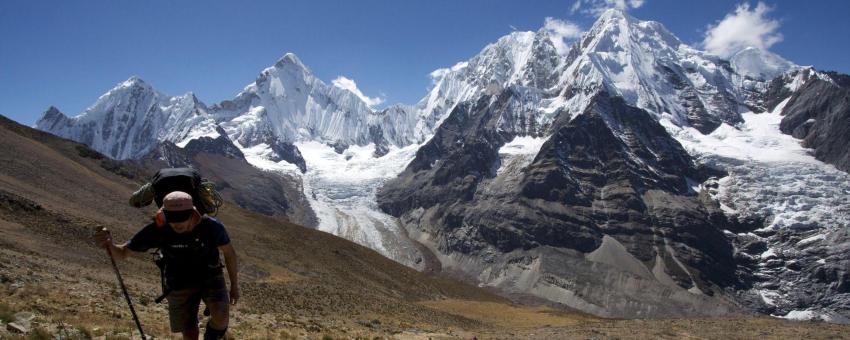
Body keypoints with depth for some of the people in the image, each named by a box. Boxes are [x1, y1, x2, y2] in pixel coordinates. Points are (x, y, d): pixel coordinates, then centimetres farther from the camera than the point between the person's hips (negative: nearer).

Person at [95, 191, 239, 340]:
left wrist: (234, 285, -2)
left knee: (221, 317, -25)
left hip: (210, 277, -1)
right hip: (180, 284, 1)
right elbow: (122, 252, -18)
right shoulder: (156, 230, -28)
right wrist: (109, 244, -43)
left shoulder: (211, 226, -30)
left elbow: (229, 252, -11)